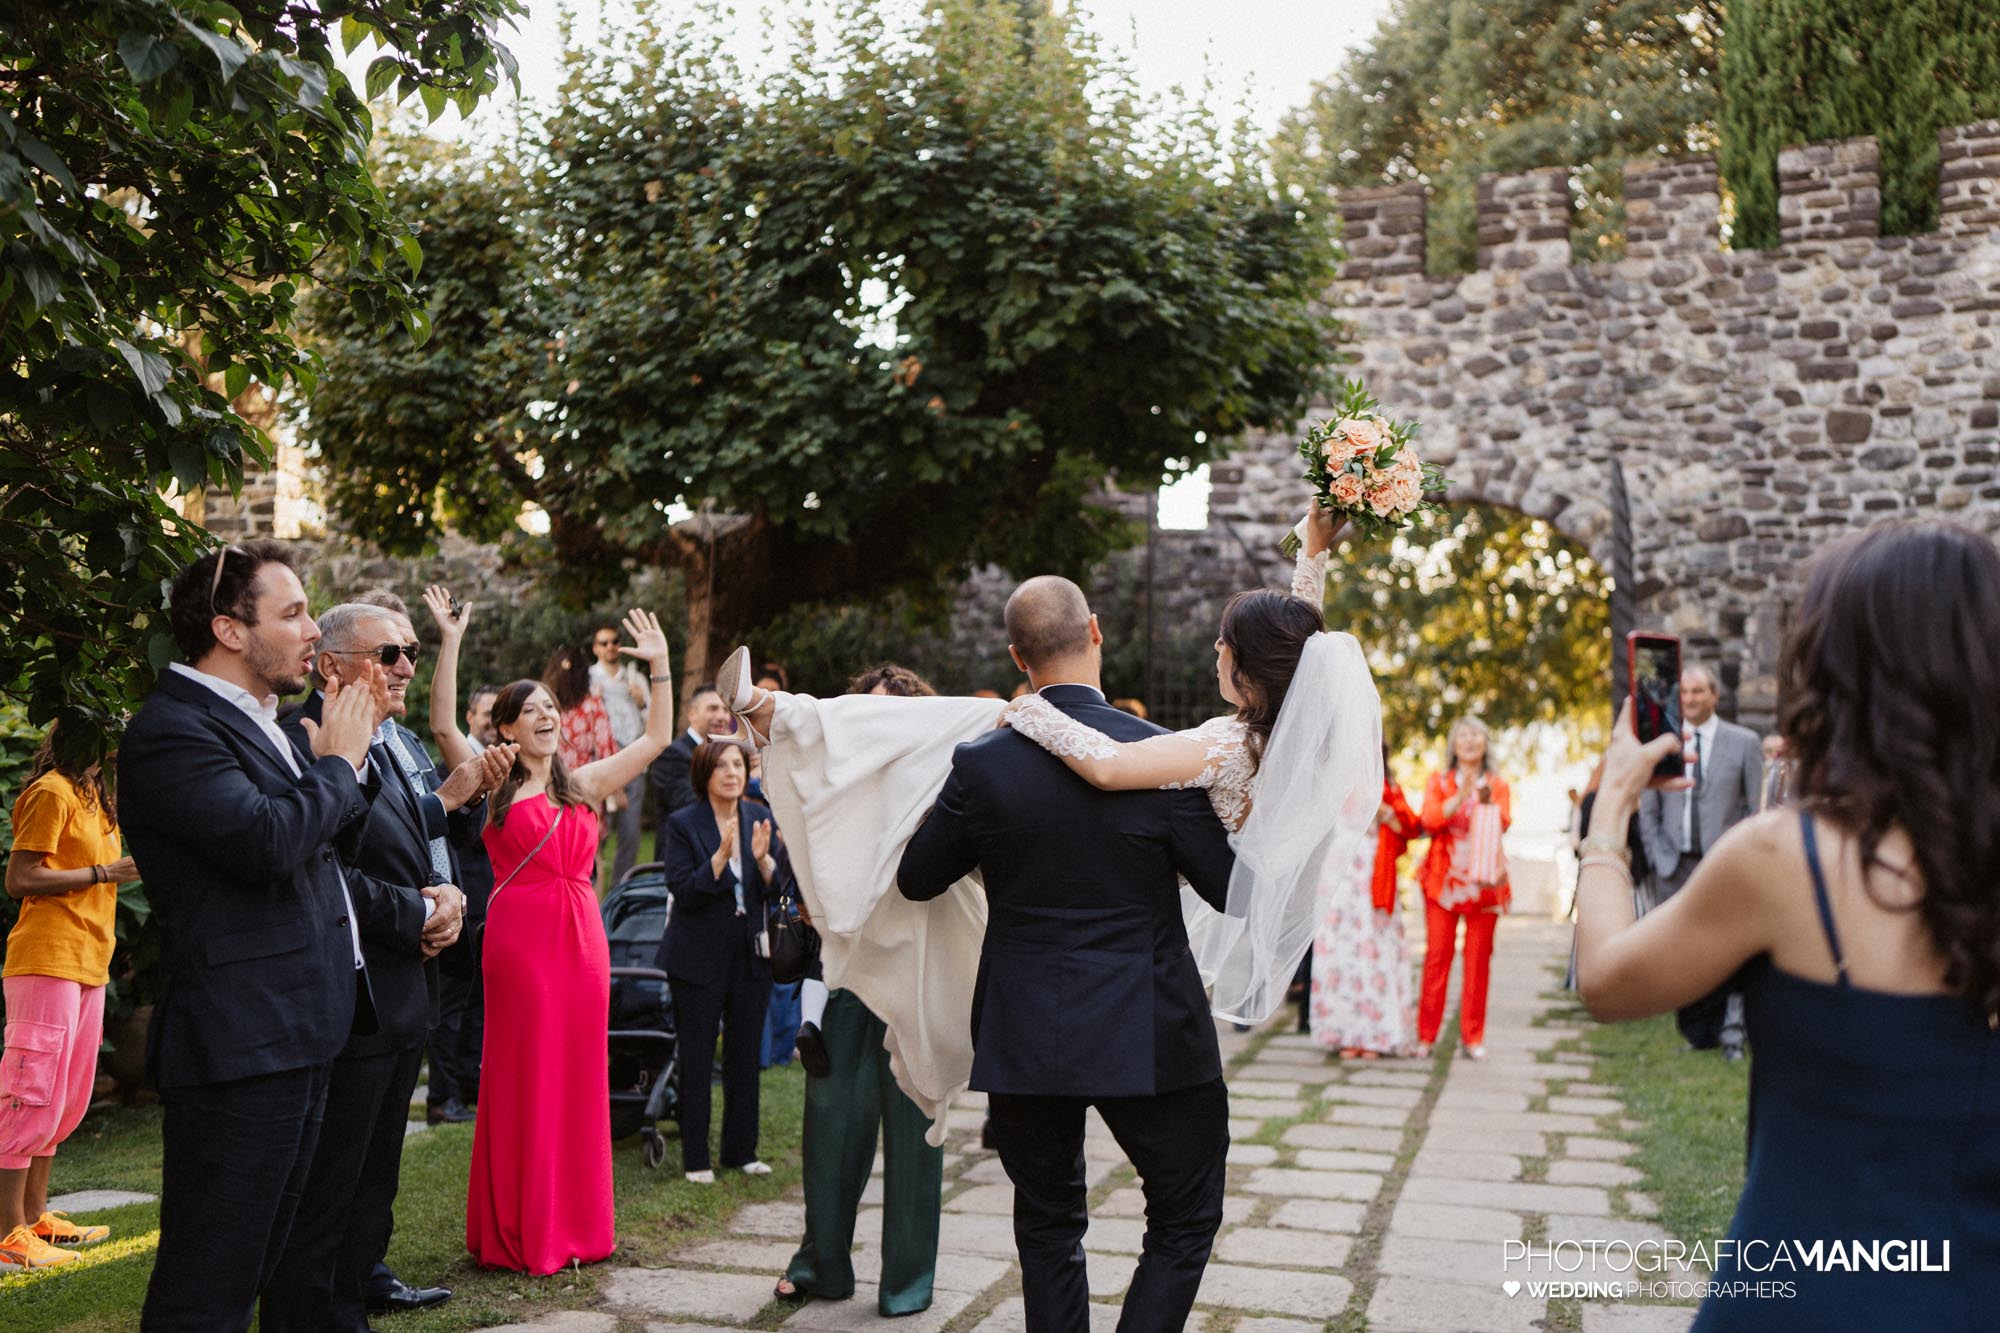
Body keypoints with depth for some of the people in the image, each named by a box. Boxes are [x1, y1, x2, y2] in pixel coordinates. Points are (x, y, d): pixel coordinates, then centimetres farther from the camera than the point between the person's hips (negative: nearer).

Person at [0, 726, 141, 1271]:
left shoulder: (92, 795, 20)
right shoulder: (52, 793, -9)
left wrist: (133, 867, 10)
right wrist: (105, 872, -15)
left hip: (87, 964, 10)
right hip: (48, 961, -10)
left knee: (67, 1101, 12)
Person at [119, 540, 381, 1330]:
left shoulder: (252, 722, 15)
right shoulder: (172, 730, -15)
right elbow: (267, 840, -28)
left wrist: (348, 747, 12)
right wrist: (337, 762, -12)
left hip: (294, 1039, 10)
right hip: (238, 1047, -10)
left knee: (253, 1263, 19)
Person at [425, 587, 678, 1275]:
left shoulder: (584, 783, 13)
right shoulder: (492, 781, 2)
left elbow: (655, 738, 14)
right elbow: (443, 725, -13)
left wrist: (659, 664, 10)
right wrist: (450, 643, -18)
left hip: (581, 936, 4)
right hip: (519, 935, -4)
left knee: (578, 1076, 8)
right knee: (521, 1078, 1)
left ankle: (575, 1225, 18)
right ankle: (519, 1234, 11)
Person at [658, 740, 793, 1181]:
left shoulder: (761, 818, 3)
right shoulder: (683, 824, -7)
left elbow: (778, 889, 1)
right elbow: (682, 893, -15)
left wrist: (764, 859, -19)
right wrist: (721, 856, -26)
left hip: (751, 954, 4)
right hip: (699, 957, -4)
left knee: (746, 1054, 11)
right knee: (696, 1059, 3)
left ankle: (741, 1150, 24)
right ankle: (695, 1158, 13)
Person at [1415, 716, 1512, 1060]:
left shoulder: (1498, 785, 12)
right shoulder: (1439, 781, 11)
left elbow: (1504, 822, -6)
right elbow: (1429, 820, -6)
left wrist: (1487, 802, -24)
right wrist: (1459, 798, -18)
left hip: (1483, 880, 1)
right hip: (1443, 877, -1)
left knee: (1478, 959, 0)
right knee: (1437, 955, -5)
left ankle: (1473, 1038, 6)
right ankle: (1426, 1035, -1)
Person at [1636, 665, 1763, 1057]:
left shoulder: (1744, 742, 3)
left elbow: (1754, 808, 3)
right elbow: (1648, 810, 12)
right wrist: (1658, 858, 3)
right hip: (1674, 866, 2)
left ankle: (1731, 1031, 8)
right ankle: (1698, 1033, 12)